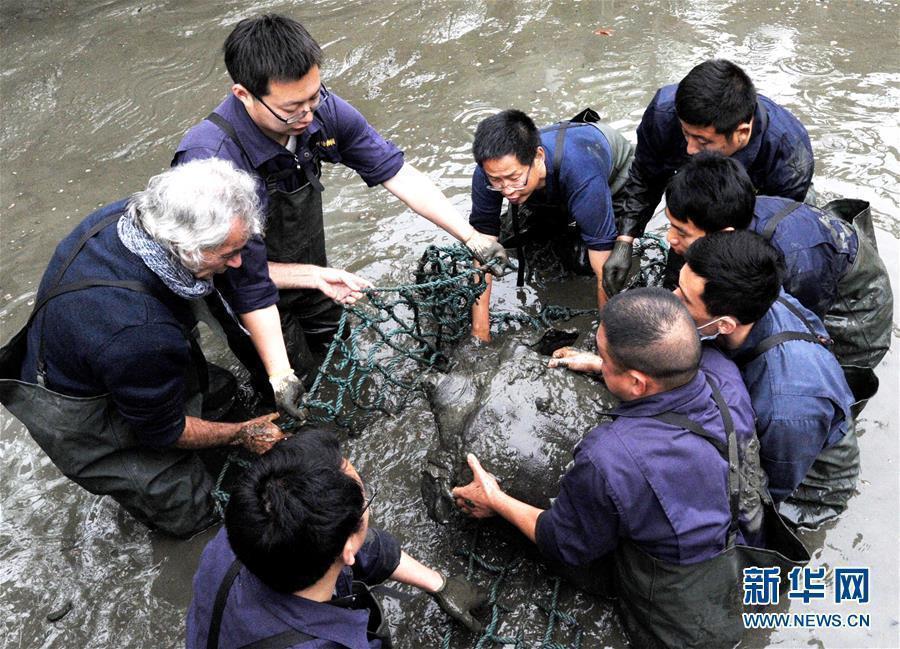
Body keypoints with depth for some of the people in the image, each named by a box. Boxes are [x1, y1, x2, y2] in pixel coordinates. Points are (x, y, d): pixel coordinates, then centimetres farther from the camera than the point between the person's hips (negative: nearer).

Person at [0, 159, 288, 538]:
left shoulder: (127, 214, -20)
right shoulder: (140, 334, -43)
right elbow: (161, 431, -24)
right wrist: (242, 434, -10)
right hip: (84, 425, -7)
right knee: (192, 512, 4)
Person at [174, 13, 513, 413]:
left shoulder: (321, 109, -23)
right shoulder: (210, 161, -39)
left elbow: (398, 174, -16)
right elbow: (242, 274, -33)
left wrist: (470, 237, -19)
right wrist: (281, 374, -35)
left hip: (310, 269, 6)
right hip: (259, 302, -5)